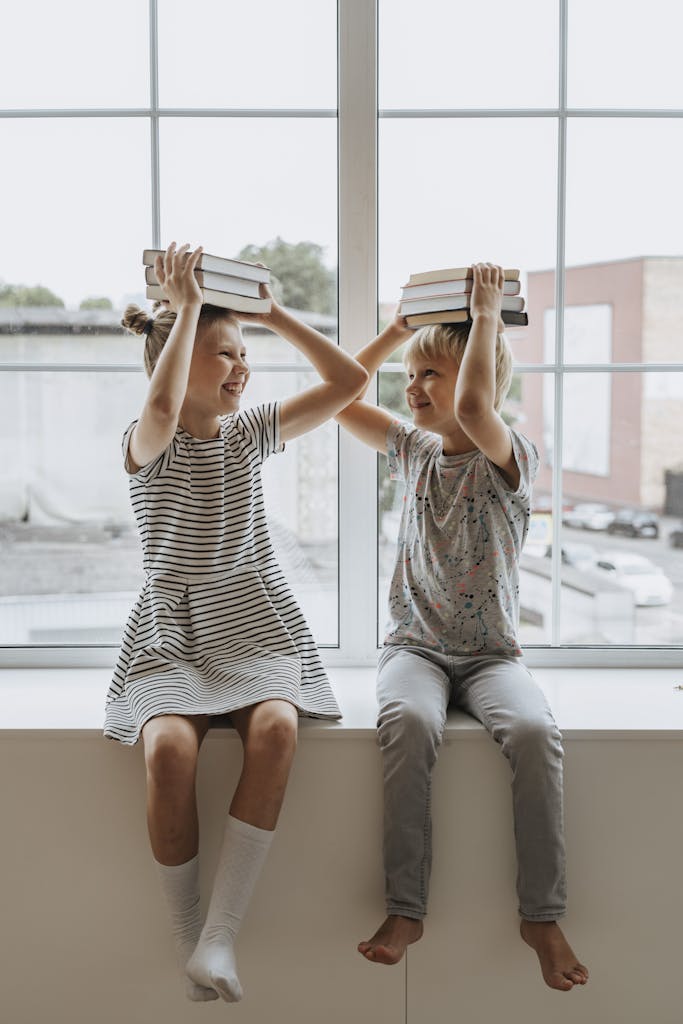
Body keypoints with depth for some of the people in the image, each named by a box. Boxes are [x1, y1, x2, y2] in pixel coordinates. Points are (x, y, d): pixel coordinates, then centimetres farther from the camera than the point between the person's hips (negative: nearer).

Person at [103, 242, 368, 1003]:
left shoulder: (251, 432, 12)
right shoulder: (146, 445, -1)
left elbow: (349, 380, 6)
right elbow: (162, 406, -27)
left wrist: (273, 313, 3)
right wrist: (186, 306, -19)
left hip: (257, 627, 3)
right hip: (171, 634, -3)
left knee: (275, 730, -31)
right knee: (169, 749, -33)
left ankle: (220, 934, -25)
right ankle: (186, 940, -14)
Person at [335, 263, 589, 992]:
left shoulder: (511, 459, -5)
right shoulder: (414, 452, 12)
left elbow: (472, 406, -27)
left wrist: (486, 314, -15)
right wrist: (400, 327, 12)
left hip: (491, 654, -2)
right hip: (414, 649, 3)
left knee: (534, 732, -33)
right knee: (409, 723, -33)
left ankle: (541, 916, -20)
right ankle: (405, 909, -26)